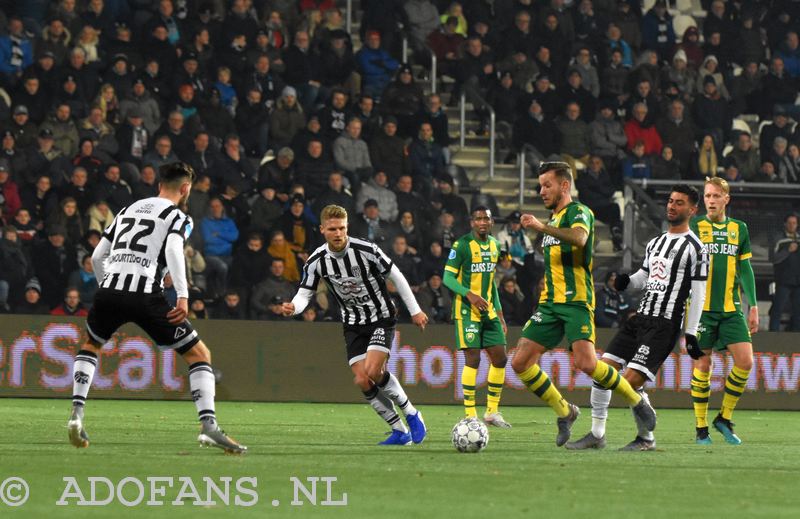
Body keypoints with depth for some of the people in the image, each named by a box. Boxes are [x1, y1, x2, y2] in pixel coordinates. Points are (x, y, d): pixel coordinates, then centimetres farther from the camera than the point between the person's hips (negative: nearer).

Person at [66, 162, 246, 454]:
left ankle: (77, 414, 16)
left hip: (109, 290, 5)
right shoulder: (178, 216, 8)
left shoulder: (128, 210, 25)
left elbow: (97, 257, 24)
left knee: (90, 346, 33)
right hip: (146, 295, -5)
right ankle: (209, 427, -9)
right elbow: (173, 250, -13)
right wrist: (183, 296, -21)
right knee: (200, 354, 5)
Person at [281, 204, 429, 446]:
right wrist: (293, 307, -28)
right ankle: (400, 432, 7)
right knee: (362, 381, -8)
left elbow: (396, 277, -6)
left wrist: (415, 310, 0)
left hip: (381, 318, -4)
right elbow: (305, 293, -4)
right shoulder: (317, 261, -9)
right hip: (353, 324, 4)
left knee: (373, 371, -23)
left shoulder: (366, 250, -18)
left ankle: (412, 415, -1)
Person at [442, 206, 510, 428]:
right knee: (473, 359, -11)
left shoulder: (495, 245, 12)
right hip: (467, 310, -7)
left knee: (500, 358, 4)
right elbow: (448, 277, -11)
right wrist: (469, 295, -26)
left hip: (488, 310, 7)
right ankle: (470, 416, -6)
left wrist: (499, 314, 19)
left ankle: (492, 412, 15)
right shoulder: (462, 245, -10)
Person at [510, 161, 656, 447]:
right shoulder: (554, 219, 23)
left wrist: (541, 227, -36)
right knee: (520, 363, -5)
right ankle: (565, 412, 10)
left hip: (576, 302, -8)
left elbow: (579, 238, -30)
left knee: (585, 363, -24)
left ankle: (637, 401, -2)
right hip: (550, 304, 8)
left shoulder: (579, 212, -5)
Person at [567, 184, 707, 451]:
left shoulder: (695, 247, -5)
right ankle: (597, 434, 10)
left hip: (664, 325, -8)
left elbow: (698, 294, -7)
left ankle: (646, 438, 1)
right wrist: (627, 281, 2)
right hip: (641, 317, 8)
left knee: (631, 382, -17)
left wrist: (691, 333, -11)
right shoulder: (656, 242, 18)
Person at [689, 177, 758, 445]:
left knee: (745, 362, -8)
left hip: (731, 308, 3)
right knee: (702, 365, -2)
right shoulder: (694, 226, 1)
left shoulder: (739, 229, 11)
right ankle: (701, 428, 8)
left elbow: (745, 269, 14)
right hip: (702, 307, -3)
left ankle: (724, 418, 9)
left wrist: (753, 307, 9)